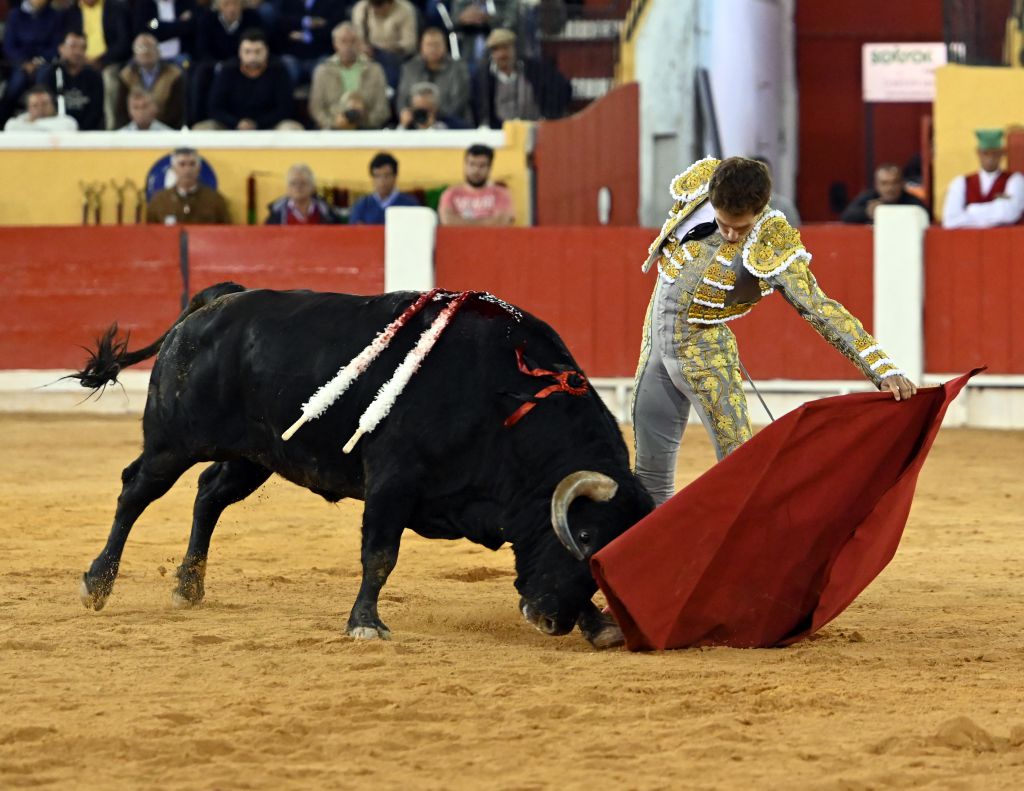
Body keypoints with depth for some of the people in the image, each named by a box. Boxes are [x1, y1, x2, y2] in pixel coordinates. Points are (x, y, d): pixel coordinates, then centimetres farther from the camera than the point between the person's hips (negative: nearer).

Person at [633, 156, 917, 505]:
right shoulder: (695, 185, -11)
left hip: (704, 354, -4)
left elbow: (819, 309, -27)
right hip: (655, 342, 4)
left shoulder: (773, 248, -23)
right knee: (650, 474, 10)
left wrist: (883, 370, -35)